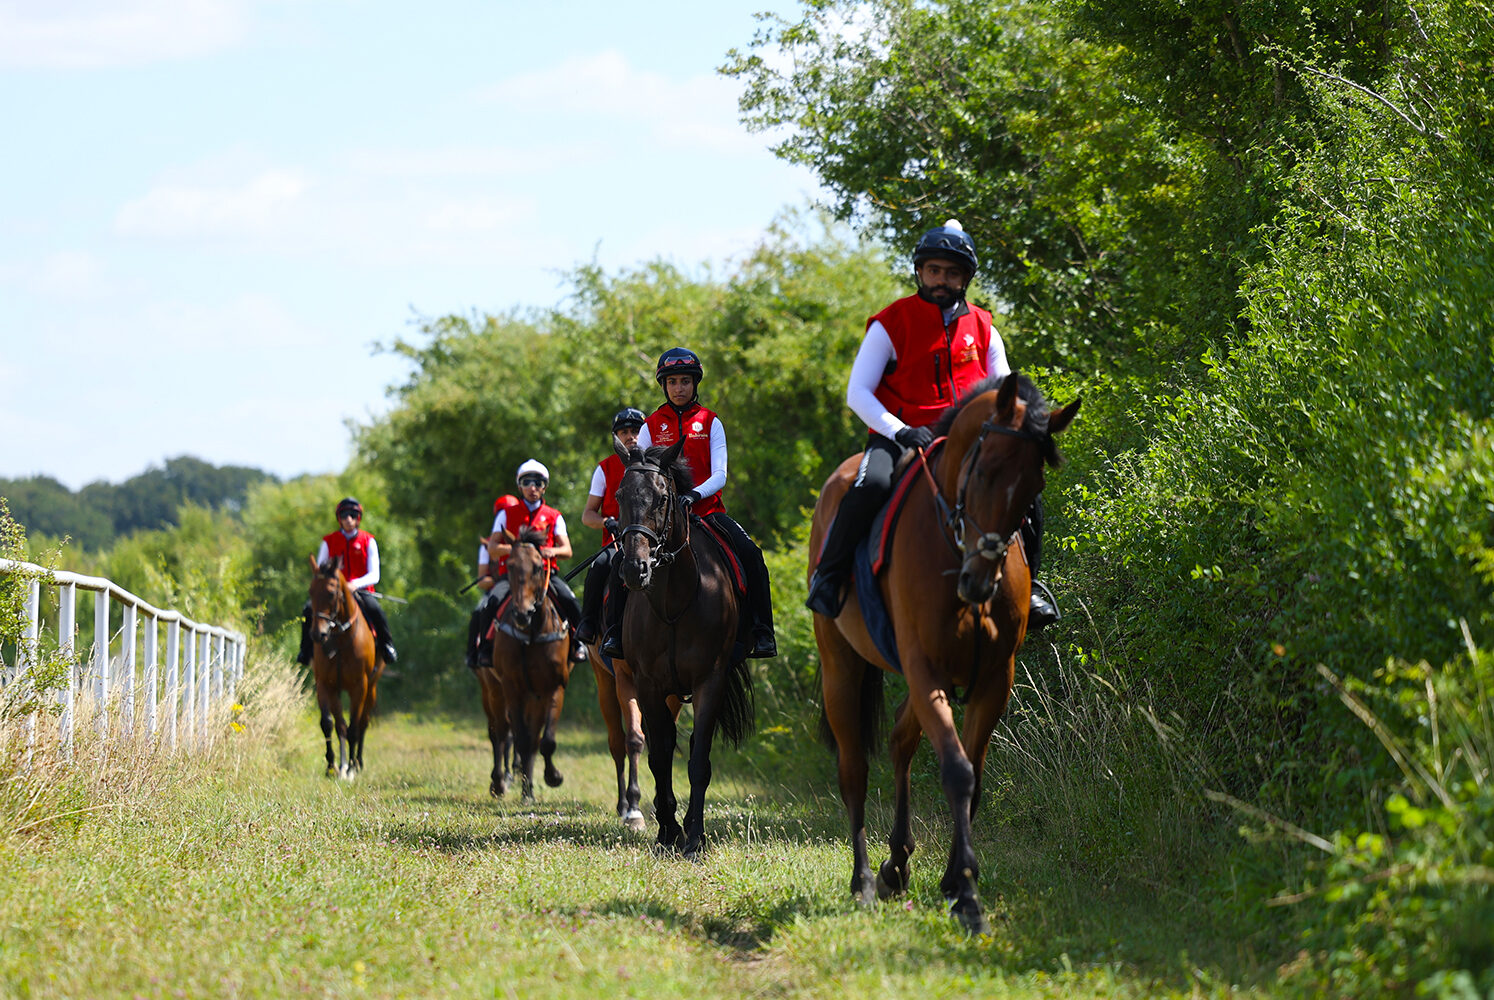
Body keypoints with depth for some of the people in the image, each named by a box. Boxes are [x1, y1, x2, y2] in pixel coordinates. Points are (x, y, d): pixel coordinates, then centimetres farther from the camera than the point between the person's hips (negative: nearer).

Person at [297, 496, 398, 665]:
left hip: (361, 590, -2)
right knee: (309, 609, -23)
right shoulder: (328, 542, 6)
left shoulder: (368, 542, 2)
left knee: (376, 610, -33)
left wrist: (355, 584, -24)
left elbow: (374, 575, -5)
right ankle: (306, 650, -3)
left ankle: (386, 645, -10)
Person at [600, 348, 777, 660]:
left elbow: (719, 475, -1)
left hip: (707, 508, 0)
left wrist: (695, 494, -21)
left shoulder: (710, 423, 8)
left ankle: (762, 633, -15)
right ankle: (615, 632, -13)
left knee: (750, 553, -24)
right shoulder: (651, 426, 9)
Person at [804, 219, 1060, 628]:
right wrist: (899, 430, -21)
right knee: (872, 484, -35)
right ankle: (828, 577, -20)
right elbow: (857, 392, -4)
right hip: (899, 437, -4)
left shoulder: (983, 331, 12)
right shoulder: (891, 325, 1)